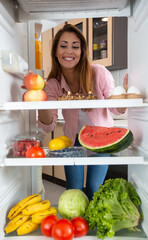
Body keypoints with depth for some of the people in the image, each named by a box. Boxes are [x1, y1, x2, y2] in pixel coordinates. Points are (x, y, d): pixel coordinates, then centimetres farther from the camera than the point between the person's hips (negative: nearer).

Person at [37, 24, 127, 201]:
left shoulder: (98, 73, -21)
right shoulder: (53, 84, -15)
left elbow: (116, 109, -12)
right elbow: (48, 126, -17)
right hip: (73, 139, 2)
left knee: (93, 190, 3)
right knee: (73, 191, 6)